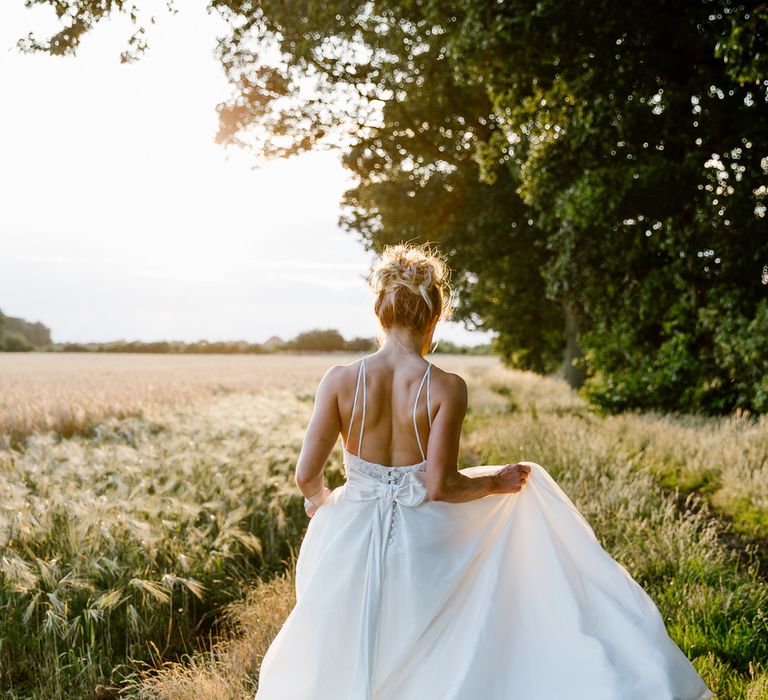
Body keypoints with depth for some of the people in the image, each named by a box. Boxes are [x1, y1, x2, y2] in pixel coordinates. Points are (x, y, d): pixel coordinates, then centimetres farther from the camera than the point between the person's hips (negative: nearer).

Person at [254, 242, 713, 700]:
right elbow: (440, 485, -17)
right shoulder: (446, 388, -15)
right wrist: (497, 482, 1)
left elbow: (307, 476, -9)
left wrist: (321, 498, 14)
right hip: (422, 540, -1)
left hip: (351, 536, 1)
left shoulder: (341, 380, -11)